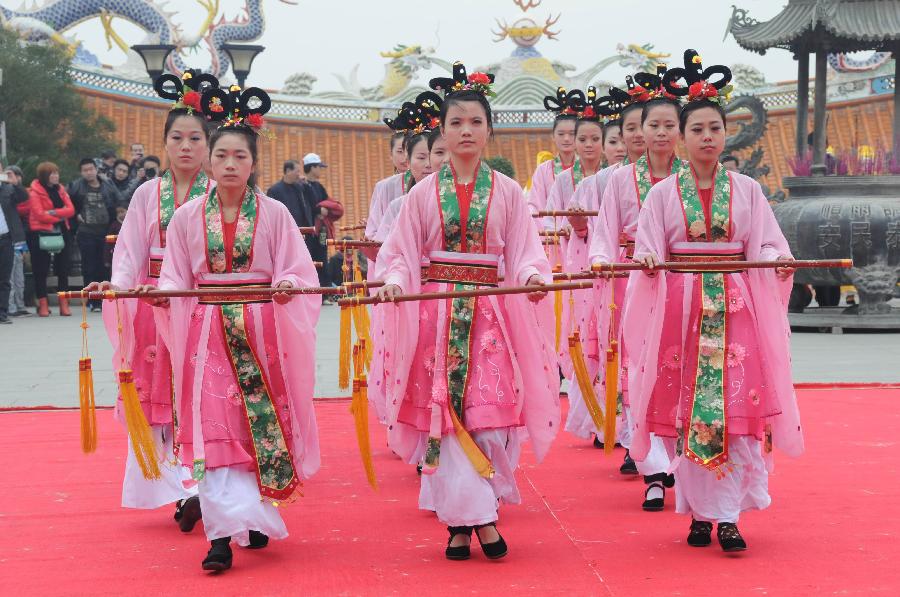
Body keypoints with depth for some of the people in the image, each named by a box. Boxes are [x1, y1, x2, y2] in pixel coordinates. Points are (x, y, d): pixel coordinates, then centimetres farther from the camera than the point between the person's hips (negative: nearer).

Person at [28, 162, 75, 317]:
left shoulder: (60, 189, 12)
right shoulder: (35, 192, -5)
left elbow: (70, 210, 1)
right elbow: (39, 215, -15)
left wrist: (54, 212, -13)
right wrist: (60, 217, -11)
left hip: (62, 233, 5)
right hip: (42, 234, -5)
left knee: (63, 269, 5)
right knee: (41, 271, -1)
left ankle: (64, 304, 8)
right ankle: (43, 304, 3)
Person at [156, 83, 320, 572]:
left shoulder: (274, 214, 1)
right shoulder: (187, 217, 4)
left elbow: (298, 272, -3)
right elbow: (175, 278, 5)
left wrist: (286, 286, -24)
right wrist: (162, 293, -16)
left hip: (262, 329, 0)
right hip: (209, 331, 0)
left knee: (264, 421, 5)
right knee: (214, 429, -8)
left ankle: (254, 516, 21)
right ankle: (223, 533, -10)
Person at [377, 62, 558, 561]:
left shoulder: (506, 191, 7)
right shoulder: (424, 193, 7)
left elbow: (524, 251, 3)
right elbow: (401, 252, 6)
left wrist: (532, 276, -18)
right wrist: (394, 280, -14)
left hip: (490, 314, 0)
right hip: (436, 313, 0)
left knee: (488, 411, -6)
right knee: (444, 414, -6)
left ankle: (461, 518, 4)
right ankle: (478, 515, 0)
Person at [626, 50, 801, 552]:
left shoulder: (746, 190, 8)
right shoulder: (664, 193, 7)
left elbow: (764, 247, 4)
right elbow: (648, 250, 2)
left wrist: (778, 259, -17)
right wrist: (649, 260, -20)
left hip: (735, 311, 0)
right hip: (681, 312, 0)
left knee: (736, 411, -6)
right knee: (686, 411, -1)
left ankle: (728, 515, -3)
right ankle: (700, 512, 9)